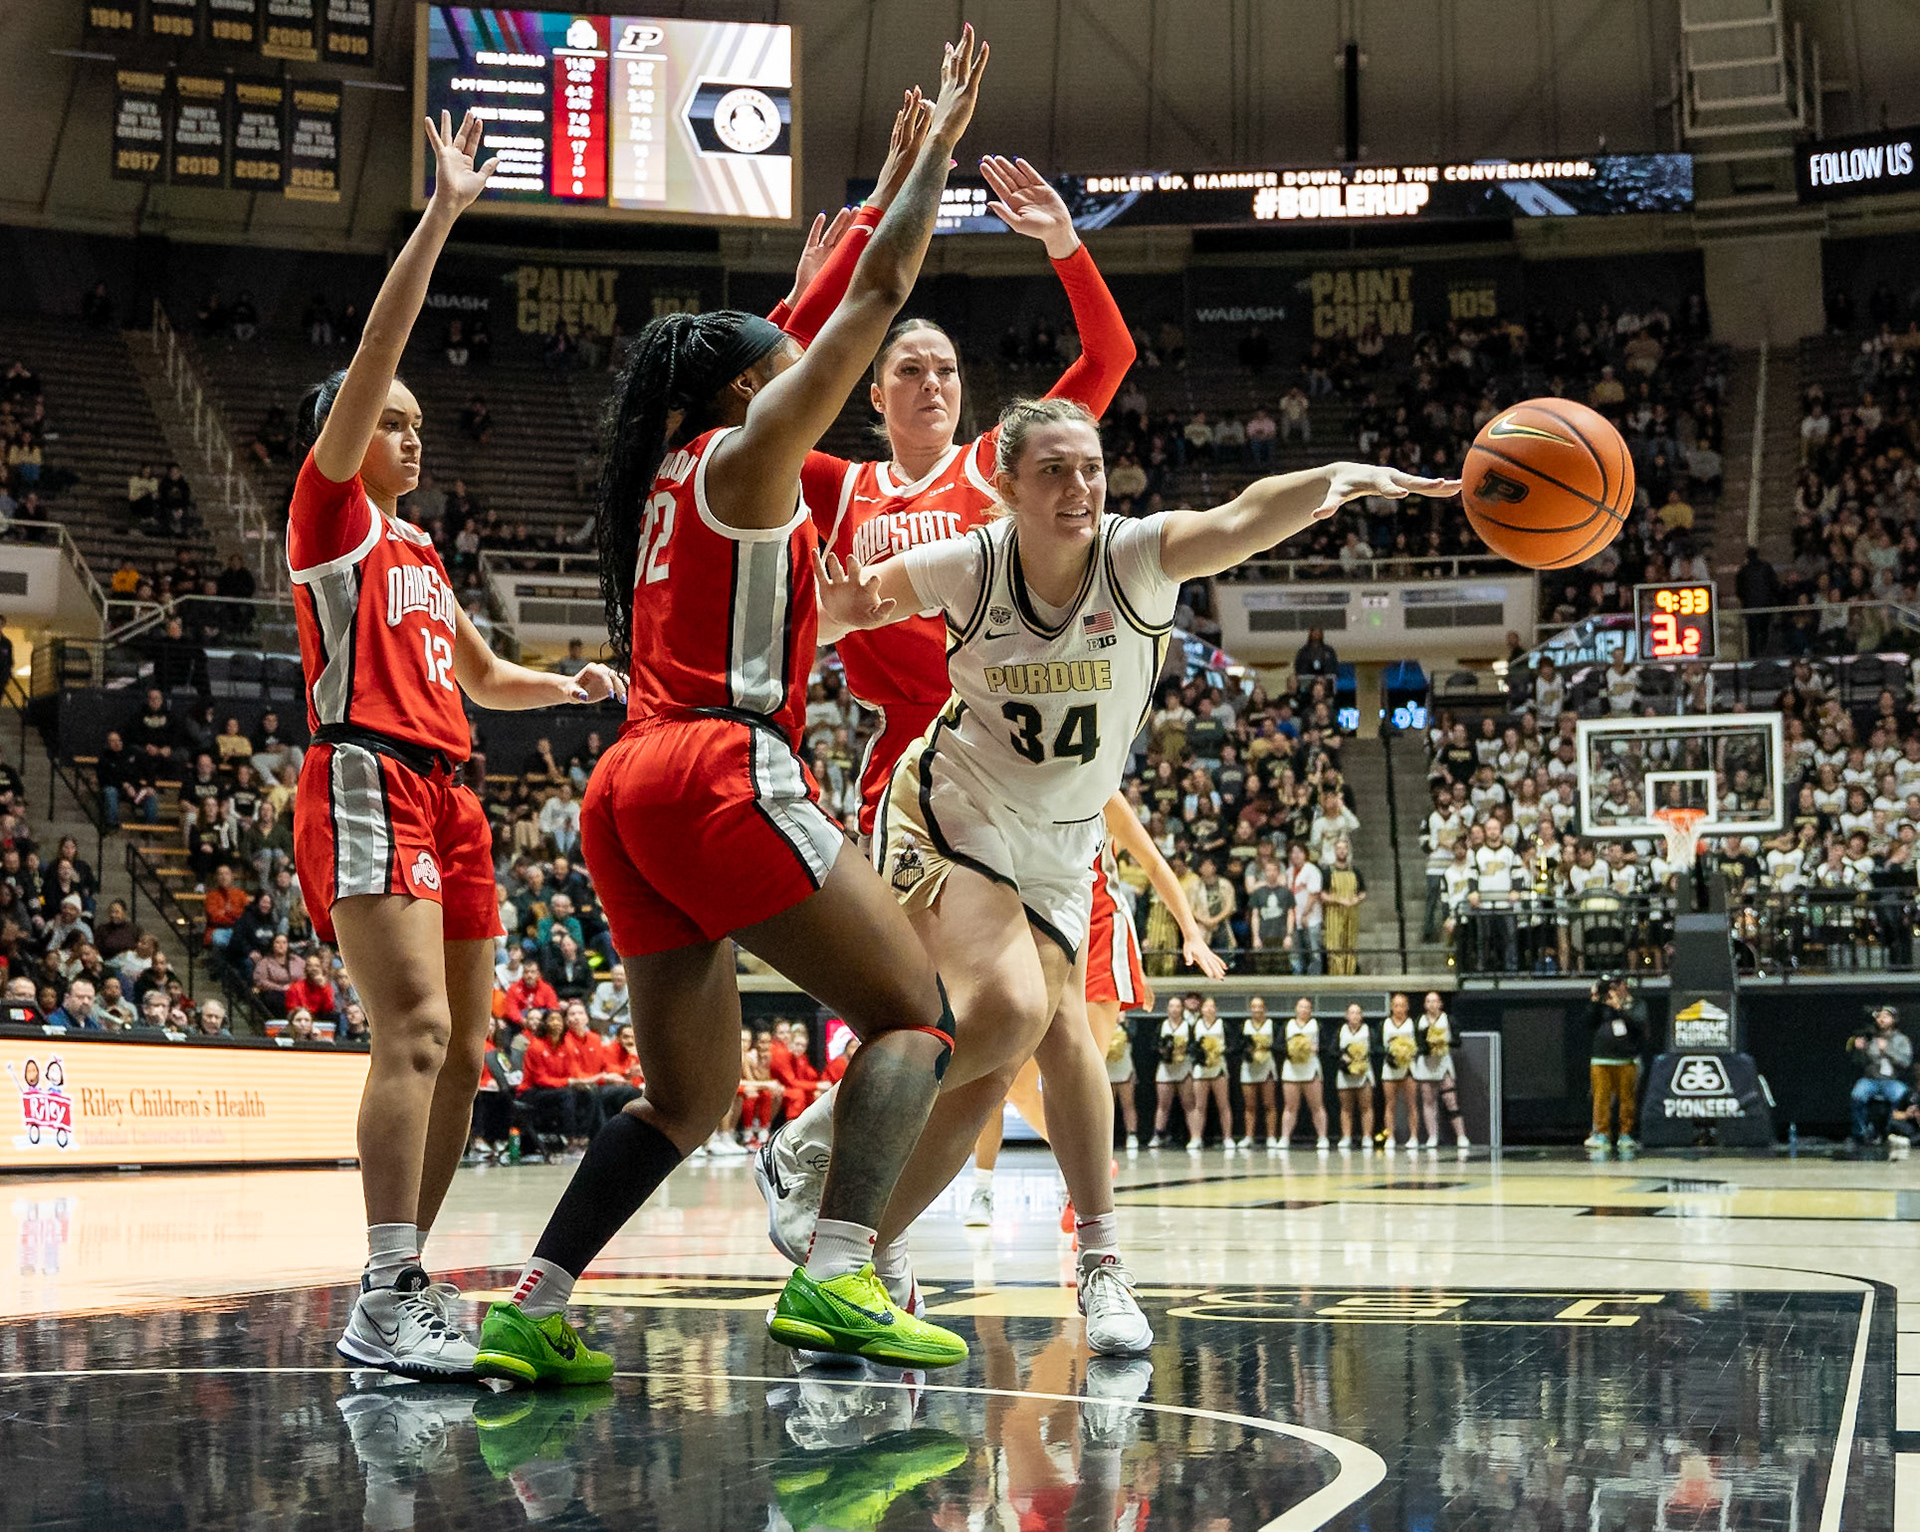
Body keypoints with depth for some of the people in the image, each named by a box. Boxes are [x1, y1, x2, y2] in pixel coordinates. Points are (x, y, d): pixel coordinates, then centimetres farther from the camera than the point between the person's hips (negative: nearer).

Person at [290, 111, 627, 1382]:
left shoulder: (420, 550, 24)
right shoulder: (330, 512, 2)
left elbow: (481, 677, 33)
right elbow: (372, 357, -8)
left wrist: (569, 684, 14)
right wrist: (442, 213, -11)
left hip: (445, 795, 9)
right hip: (369, 785, -9)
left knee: (462, 1055, 6)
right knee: (417, 1032, -22)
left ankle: (404, 1286, 12)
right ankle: (384, 1303, -26)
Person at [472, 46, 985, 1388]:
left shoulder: (675, 474, 26)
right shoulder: (746, 453, 3)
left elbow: (836, 303, 37)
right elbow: (876, 300, 2)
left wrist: (901, 177, 42)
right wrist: (940, 148, 12)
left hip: (633, 792, 9)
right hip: (721, 775, -9)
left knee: (693, 1097, 14)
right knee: (916, 1012, -5)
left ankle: (530, 1312, 4)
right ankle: (834, 1277, -23)